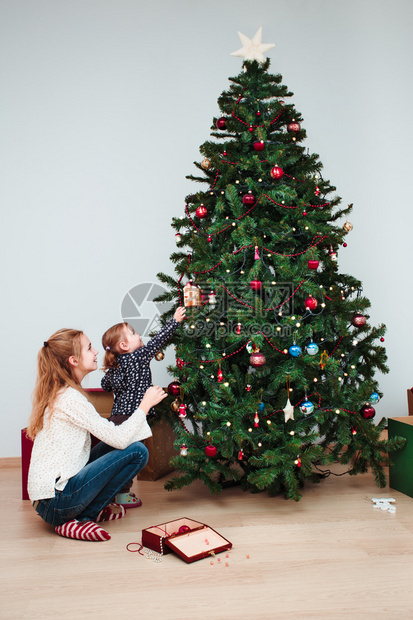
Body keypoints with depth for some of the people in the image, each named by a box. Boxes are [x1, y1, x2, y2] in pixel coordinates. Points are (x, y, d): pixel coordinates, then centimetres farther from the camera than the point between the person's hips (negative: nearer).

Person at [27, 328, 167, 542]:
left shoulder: (56, 393, 11)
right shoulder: (70, 398, -19)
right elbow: (120, 438, -19)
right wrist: (146, 404, -8)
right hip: (56, 502, -9)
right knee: (137, 451, -13)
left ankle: (93, 509, 9)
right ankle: (78, 520, -6)